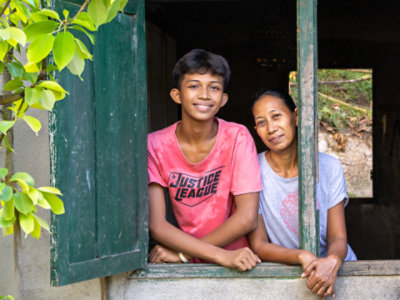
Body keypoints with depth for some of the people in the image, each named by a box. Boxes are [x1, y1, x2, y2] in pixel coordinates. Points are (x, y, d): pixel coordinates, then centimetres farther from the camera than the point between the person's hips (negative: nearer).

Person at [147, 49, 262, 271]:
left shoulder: (237, 137, -7)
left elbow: (247, 218, -11)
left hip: (236, 263, -1)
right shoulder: (156, 145, -4)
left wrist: (182, 253, -11)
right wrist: (221, 255, -22)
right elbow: (156, 225, -11)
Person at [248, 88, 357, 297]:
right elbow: (259, 245, -7)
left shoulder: (328, 166, 0)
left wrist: (332, 261, -26)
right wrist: (302, 257, -24)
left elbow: (338, 238, -3)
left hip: (335, 268, 0)